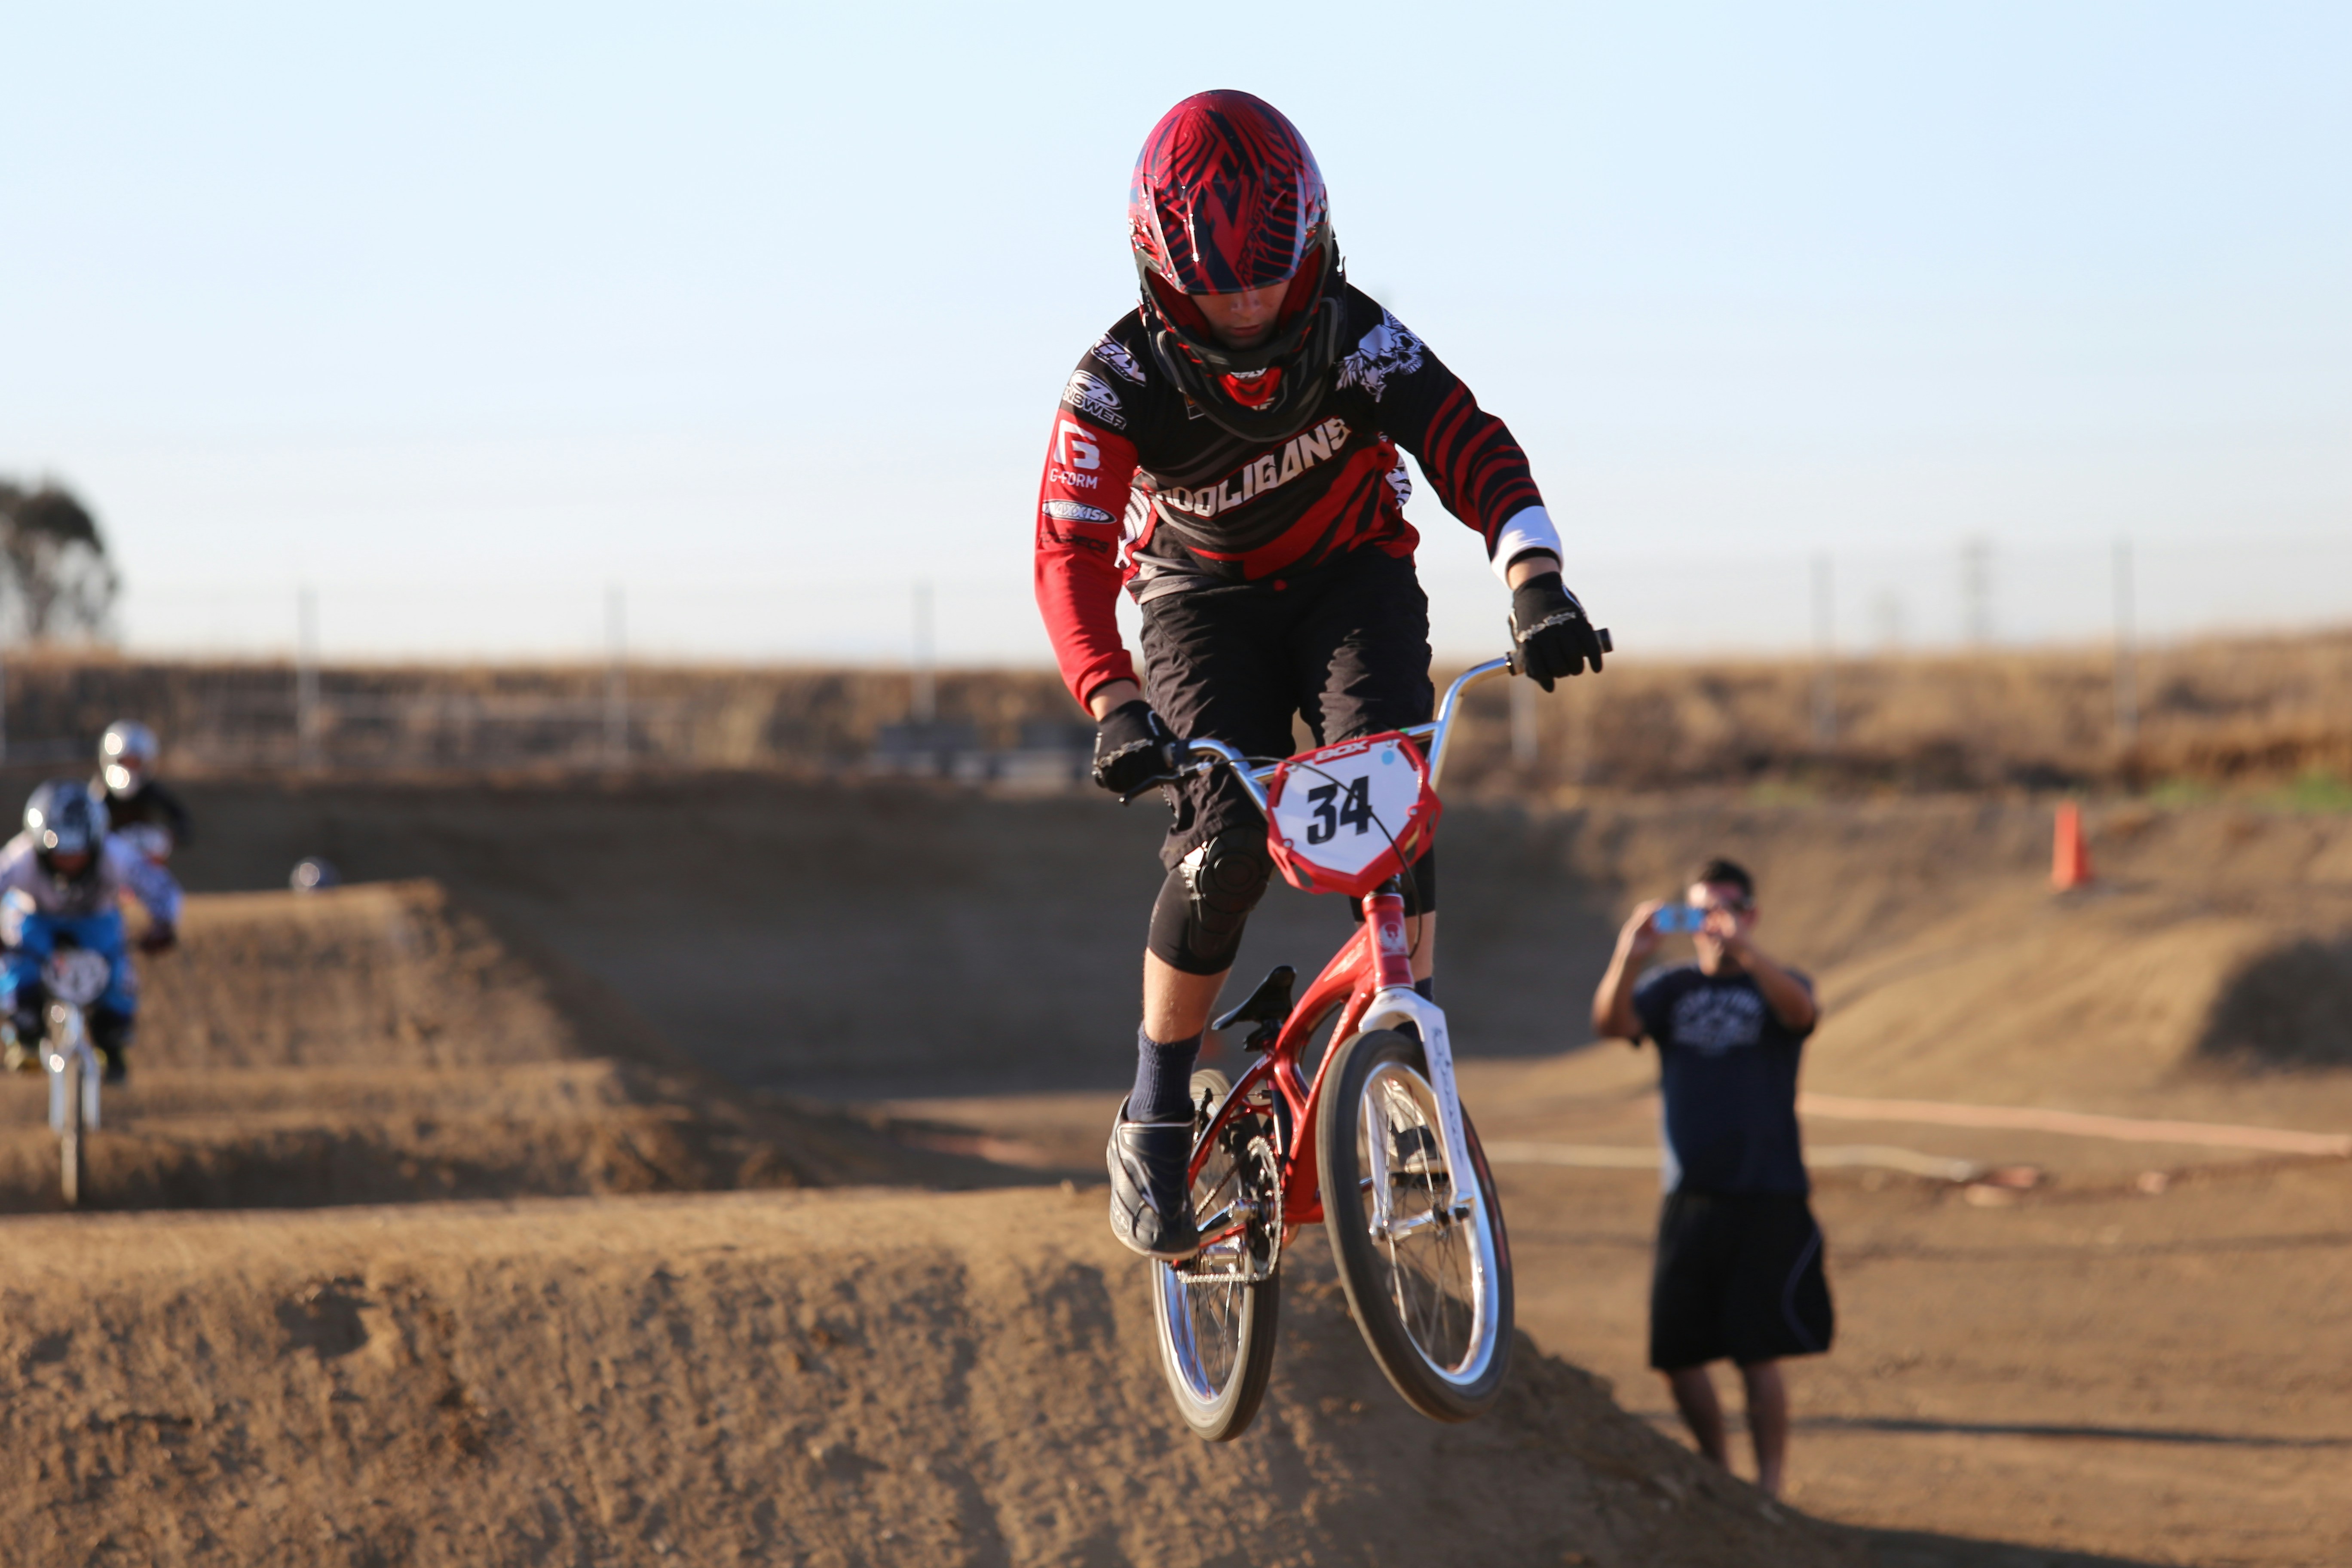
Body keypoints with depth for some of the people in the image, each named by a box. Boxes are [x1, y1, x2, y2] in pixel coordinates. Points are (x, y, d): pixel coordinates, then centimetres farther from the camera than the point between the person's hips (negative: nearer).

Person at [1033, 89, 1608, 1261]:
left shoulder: (1351, 337, -25)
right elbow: (1068, 557, -33)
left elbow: (1469, 448, -35)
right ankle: (1153, 1127, -7)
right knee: (1225, 835, -21)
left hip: (1350, 575, 1)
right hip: (1206, 600, -1)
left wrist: (1536, 582, -53)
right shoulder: (1118, 382, -26)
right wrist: (1113, 706, -50)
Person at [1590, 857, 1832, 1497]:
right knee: (1677, 1353, 6)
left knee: (1760, 1353, -7)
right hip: (1689, 1197, 3)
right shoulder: (1671, 988, 9)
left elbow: (1802, 1011, -22)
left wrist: (1745, 950, -38)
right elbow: (1612, 1024, -10)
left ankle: (1769, 1486, 2)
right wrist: (1629, 956, -29)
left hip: (1767, 1197, -3)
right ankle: (1716, 1470, 25)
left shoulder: (1772, 987, 3)